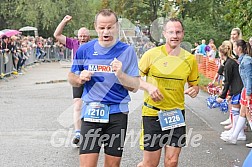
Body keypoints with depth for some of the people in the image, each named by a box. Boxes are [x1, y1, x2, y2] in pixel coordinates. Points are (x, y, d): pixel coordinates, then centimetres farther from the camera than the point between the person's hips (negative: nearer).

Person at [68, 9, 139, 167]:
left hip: (118, 113, 0)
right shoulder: (84, 50, 2)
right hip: (91, 112, 0)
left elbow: (135, 87, -1)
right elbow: (72, 78, 14)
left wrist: (120, 74, -20)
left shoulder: (127, 51, -1)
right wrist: (80, 79, -9)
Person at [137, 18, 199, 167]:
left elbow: (194, 84, 15)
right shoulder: (151, 54, -6)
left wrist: (194, 90, -8)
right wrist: (148, 86, -17)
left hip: (177, 113, 3)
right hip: (152, 113, -2)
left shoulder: (190, 59, 3)